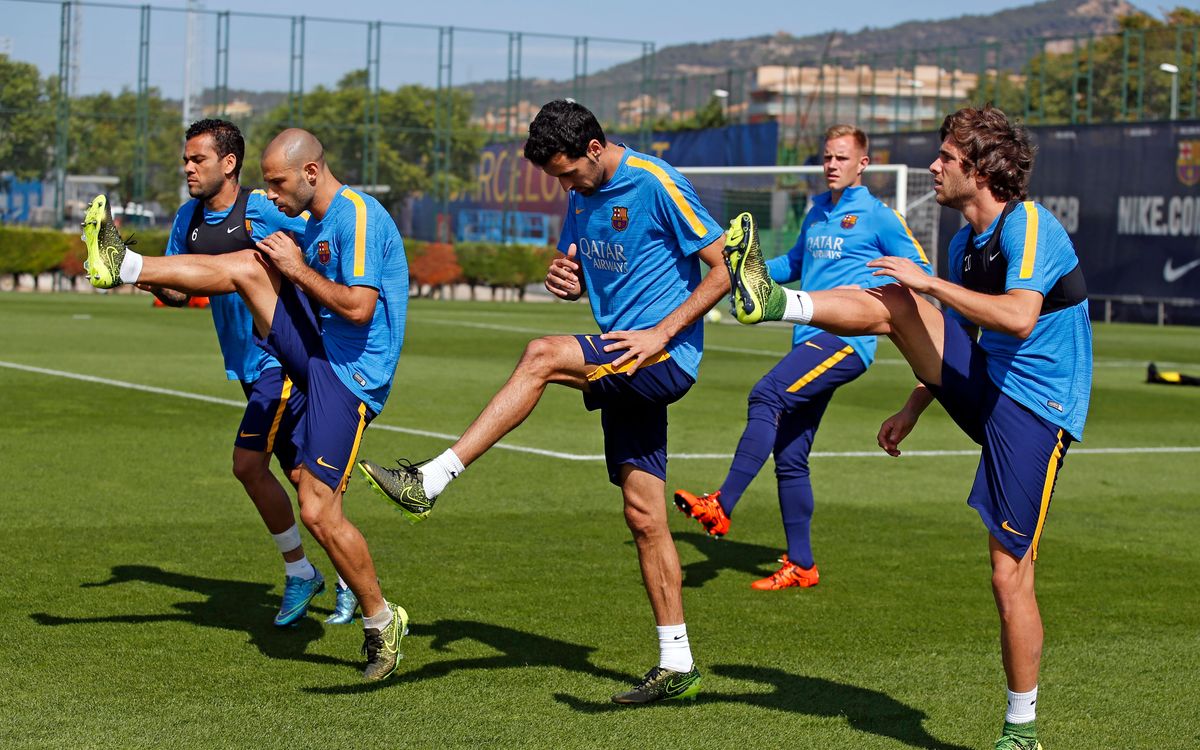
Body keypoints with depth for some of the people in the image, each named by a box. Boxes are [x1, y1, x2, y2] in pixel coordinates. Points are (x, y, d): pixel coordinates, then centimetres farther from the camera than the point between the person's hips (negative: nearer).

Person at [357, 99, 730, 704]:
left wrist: (662, 333, -18)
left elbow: (723, 271, -11)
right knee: (643, 515, 6)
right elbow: (578, 271, 25)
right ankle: (677, 666, 12)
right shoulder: (583, 196, 13)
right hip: (625, 366, 8)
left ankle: (432, 481, -28)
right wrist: (564, 279, 0)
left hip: (665, 359, -8)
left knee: (542, 356, -27)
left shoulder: (658, 185, -11)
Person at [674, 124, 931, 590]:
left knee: (766, 395, -27)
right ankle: (800, 565, 14)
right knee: (789, 456, 5)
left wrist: (868, 291, -16)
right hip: (809, 341, 8)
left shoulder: (878, 216, -1)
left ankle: (721, 507, -30)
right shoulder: (816, 212, 20)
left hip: (846, 339, -8)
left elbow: (920, 272, -1)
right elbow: (795, 263, 35)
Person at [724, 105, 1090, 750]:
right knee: (891, 302, -4)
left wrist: (930, 282, -25)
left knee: (1010, 576, -6)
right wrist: (913, 409, 19)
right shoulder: (966, 243, 12)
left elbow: (1019, 318, -33)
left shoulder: (1030, 226, -16)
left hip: (1033, 414, -8)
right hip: (986, 390, 8)